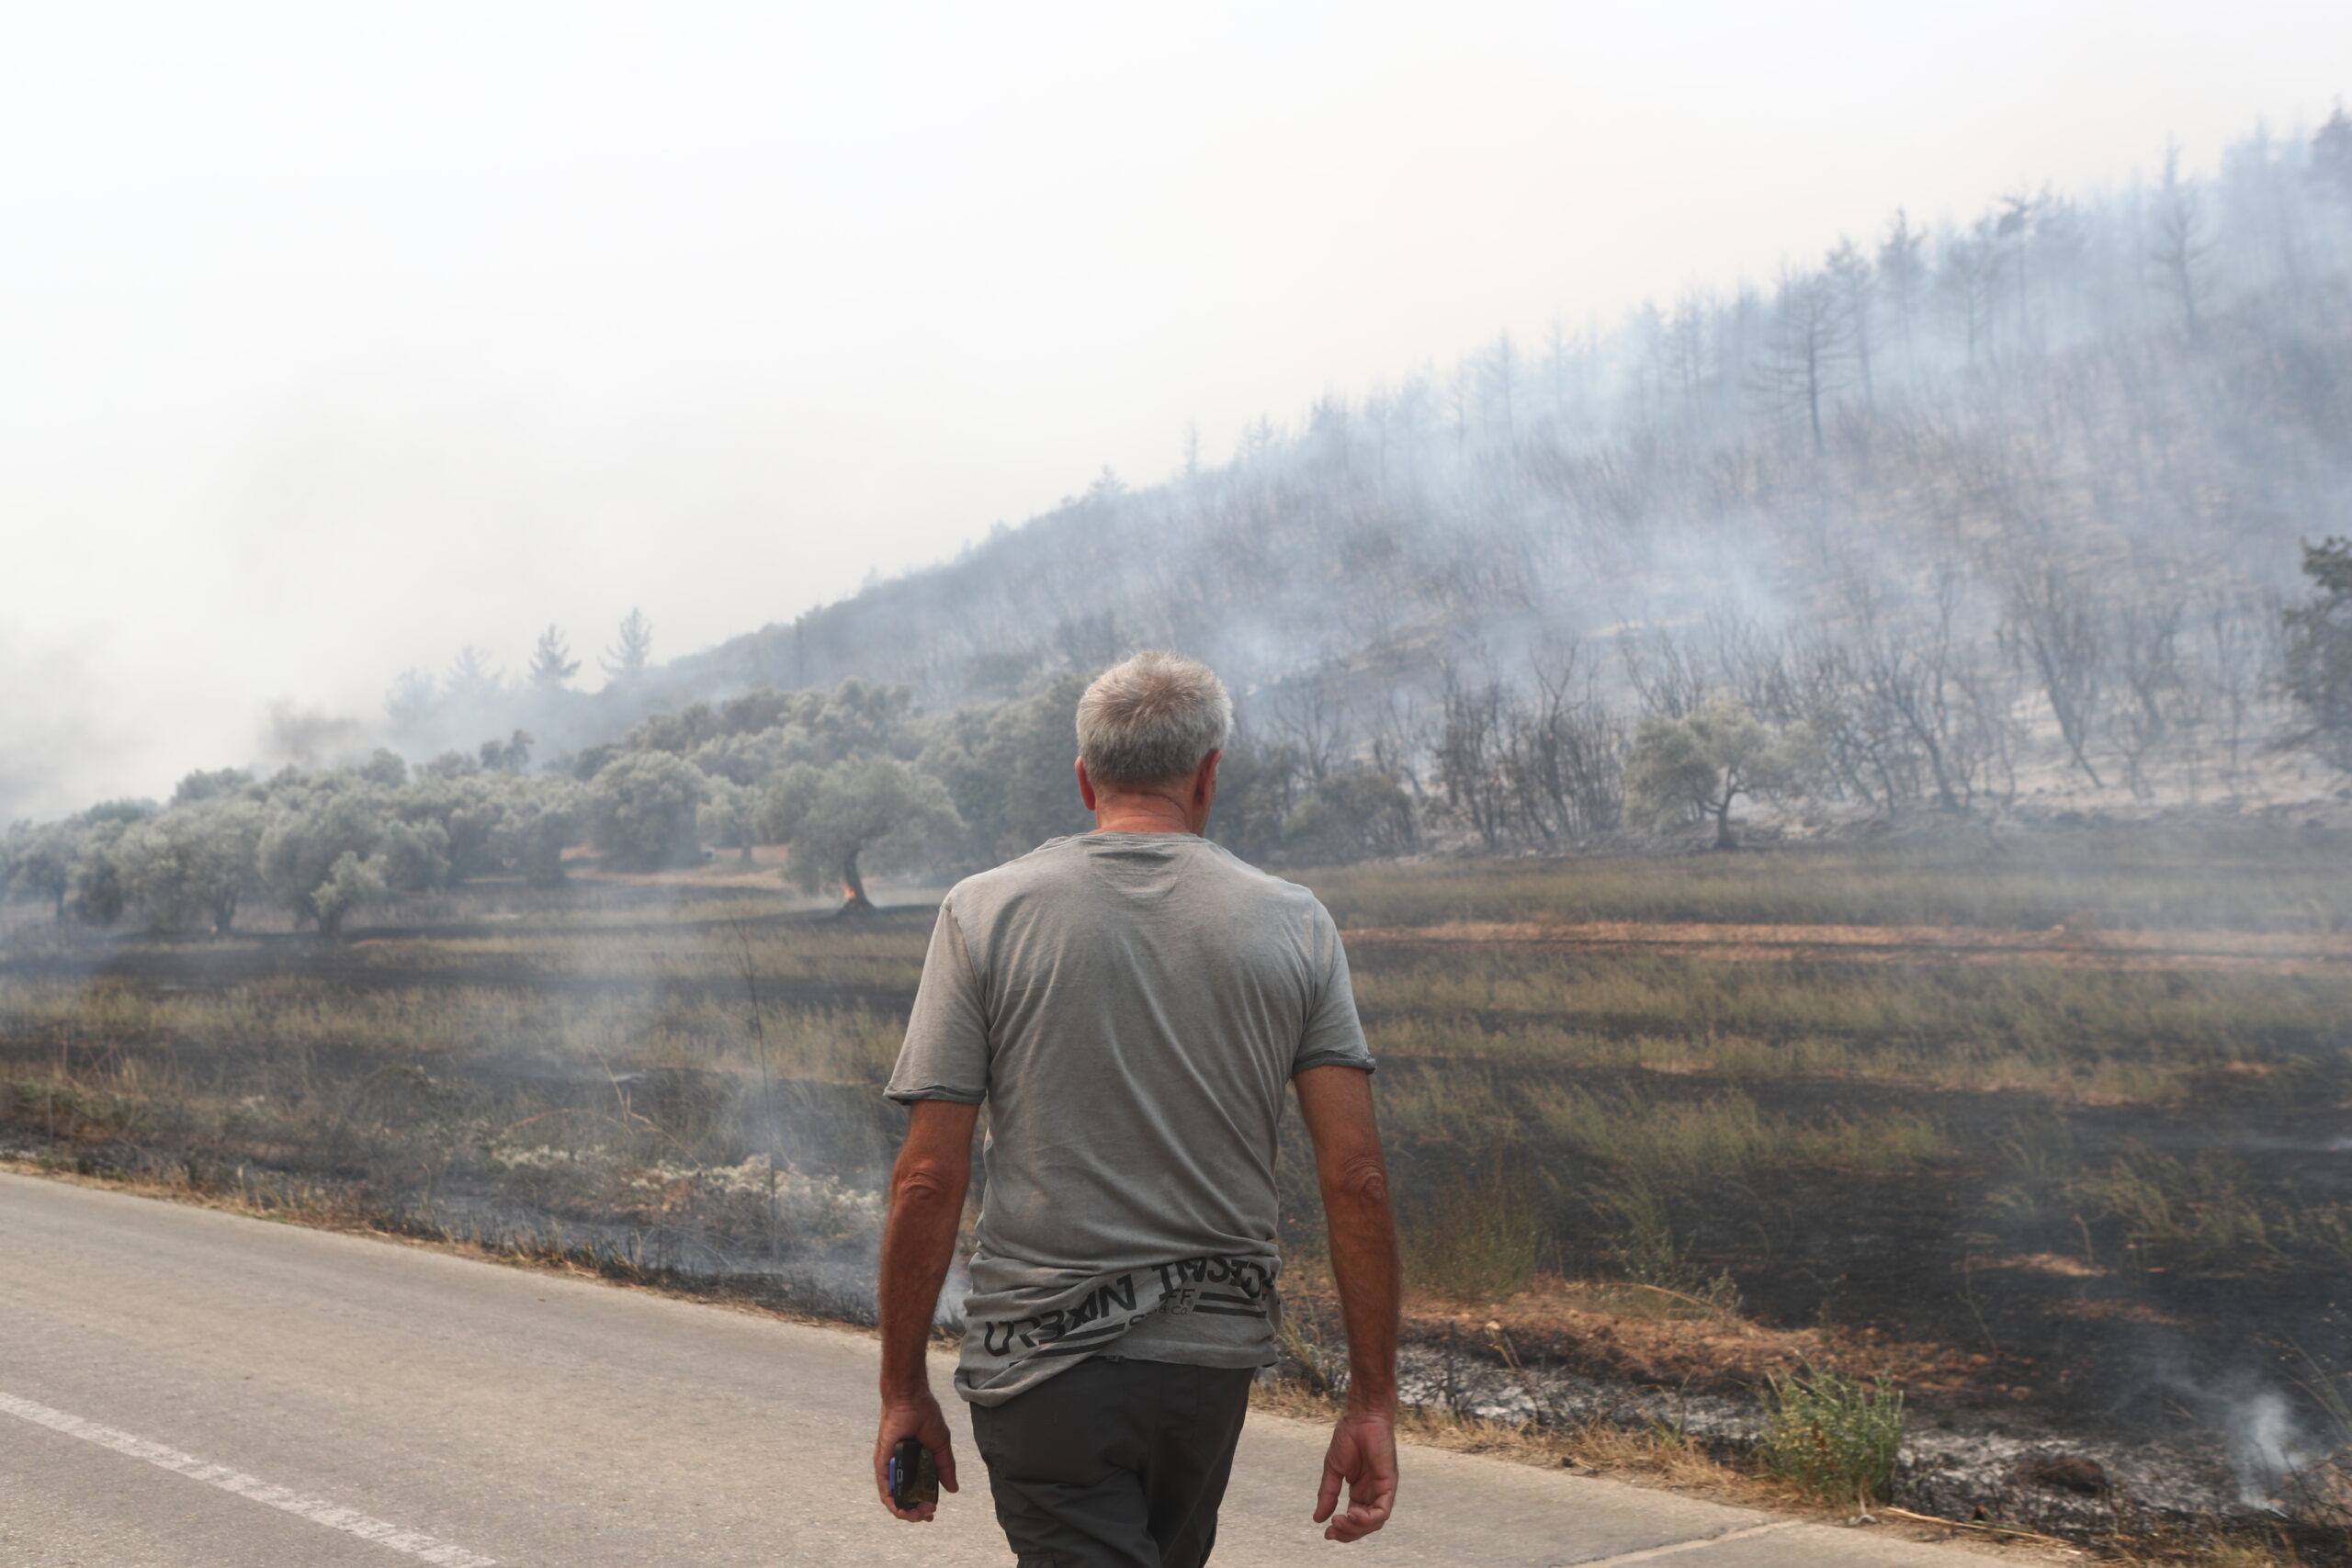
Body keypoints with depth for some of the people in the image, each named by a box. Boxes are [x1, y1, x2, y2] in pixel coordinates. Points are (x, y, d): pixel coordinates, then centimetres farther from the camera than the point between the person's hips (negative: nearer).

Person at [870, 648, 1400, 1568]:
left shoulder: (985, 914, -4)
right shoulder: (1294, 924, 0)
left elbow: (928, 1181, -8)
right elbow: (1356, 1181, -5)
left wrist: (903, 1390, 2)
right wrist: (1372, 1404, 1)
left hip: (1044, 1360, -3)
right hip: (1216, 1354, 3)